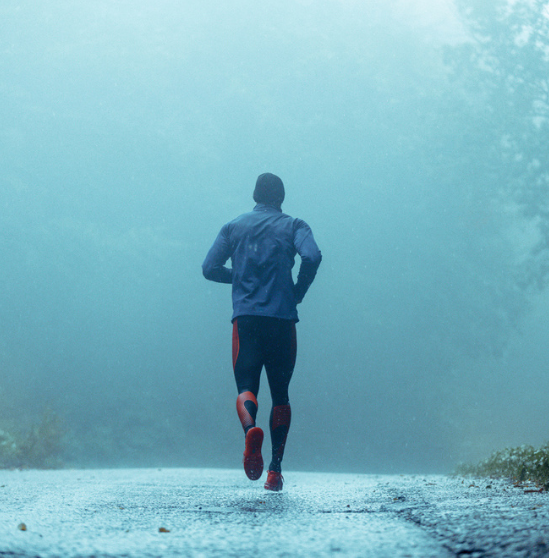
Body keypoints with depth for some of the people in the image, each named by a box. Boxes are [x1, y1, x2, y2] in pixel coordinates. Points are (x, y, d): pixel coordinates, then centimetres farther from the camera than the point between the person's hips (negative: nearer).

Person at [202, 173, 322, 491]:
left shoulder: (234, 228, 14)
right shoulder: (293, 226, 8)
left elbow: (210, 268, 7)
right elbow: (312, 256, -11)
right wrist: (298, 293, 3)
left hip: (245, 318, 0)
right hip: (282, 318, 0)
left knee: (246, 388, -3)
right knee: (280, 394, 11)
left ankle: (251, 428, -38)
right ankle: (276, 468, 5)